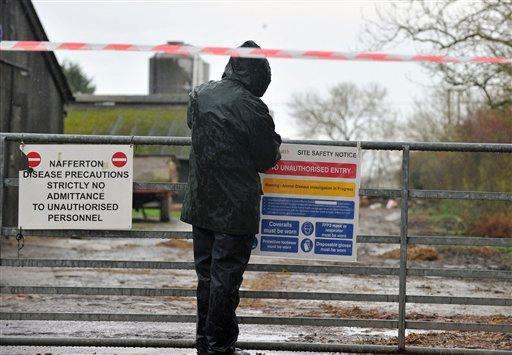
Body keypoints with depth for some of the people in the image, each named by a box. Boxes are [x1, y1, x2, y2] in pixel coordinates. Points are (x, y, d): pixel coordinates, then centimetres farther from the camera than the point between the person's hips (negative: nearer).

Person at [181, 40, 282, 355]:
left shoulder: (199, 95, 4)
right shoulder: (252, 108, -16)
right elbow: (268, 159, -7)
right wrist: (274, 140, 12)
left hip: (201, 205, 6)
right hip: (236, 208, -6)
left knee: (206, 273, 15)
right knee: (226, 277, 1)